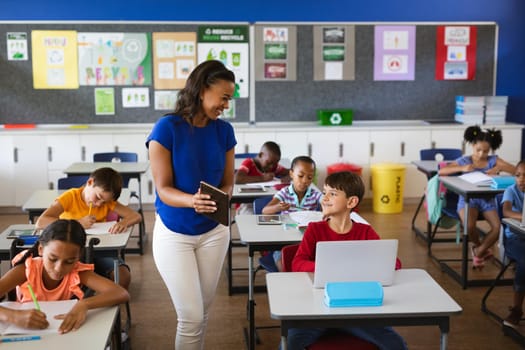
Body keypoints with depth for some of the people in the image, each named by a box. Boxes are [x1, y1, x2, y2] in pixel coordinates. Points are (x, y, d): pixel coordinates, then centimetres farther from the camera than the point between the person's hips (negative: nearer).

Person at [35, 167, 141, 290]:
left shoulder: (107, 200, 2)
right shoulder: (70, 197, -8)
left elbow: (136, 216, -4)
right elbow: (40, 222, -19)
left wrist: (124, 222, -27)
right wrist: (78, 223, -25)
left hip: (98, 250, 3)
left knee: (123, 275, -24)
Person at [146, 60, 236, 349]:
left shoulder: (224, 131, -3)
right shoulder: (167, 128, -17)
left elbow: (227, 182, 3)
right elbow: (163, 189, -17)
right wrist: (191, 200, -36)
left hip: (214, 232, 4)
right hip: (174, 234, -4)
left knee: (202, 313, 15)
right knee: (191, 317, -3)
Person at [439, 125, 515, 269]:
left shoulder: (493, 160, 6)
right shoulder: (464, 160, 2)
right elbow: (441, 172, -6)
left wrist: (499, 167, -17)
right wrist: (462, 168, -18)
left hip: (487, 199, 2)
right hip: (468, 198, -2)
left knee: (498, 227, -24)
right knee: (469, 225, -31)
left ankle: (478, 252, 4)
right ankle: (479, 247, 6)